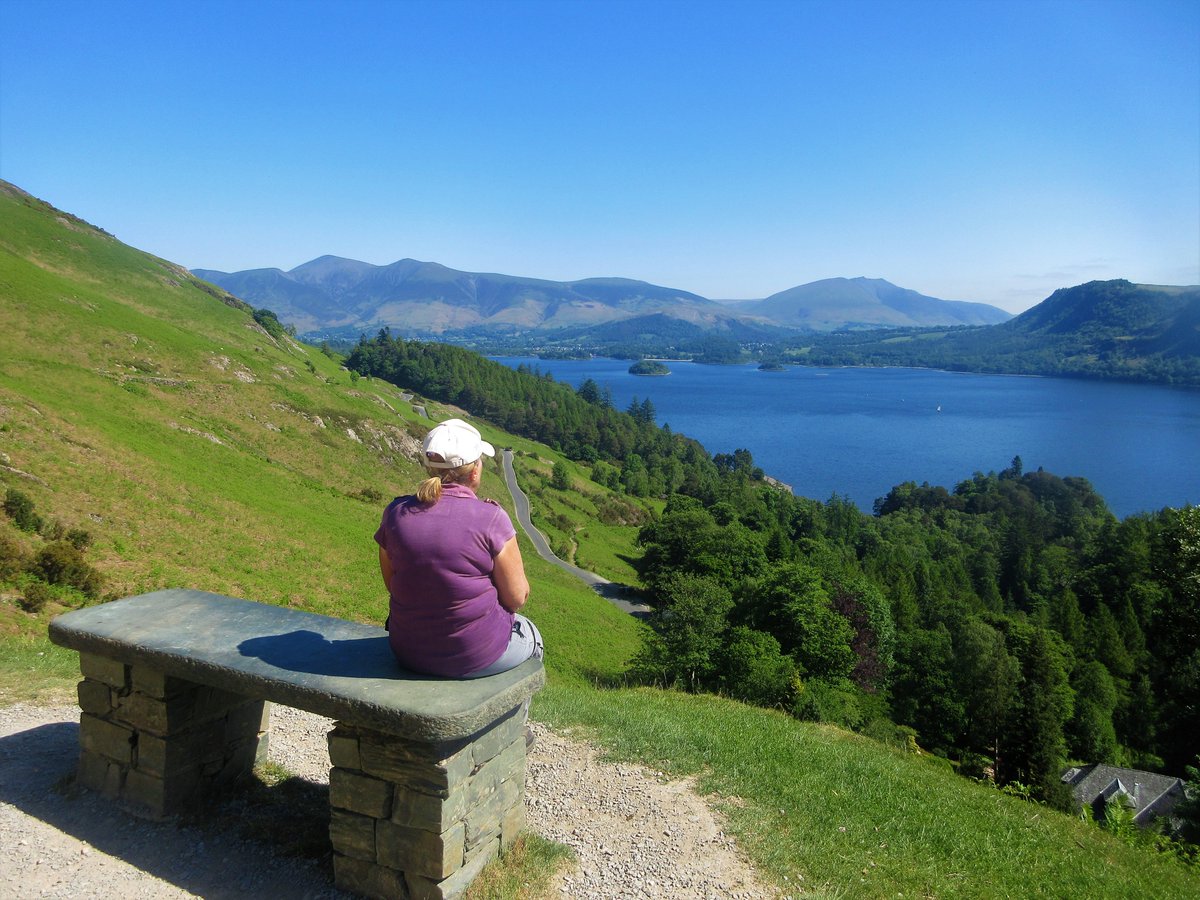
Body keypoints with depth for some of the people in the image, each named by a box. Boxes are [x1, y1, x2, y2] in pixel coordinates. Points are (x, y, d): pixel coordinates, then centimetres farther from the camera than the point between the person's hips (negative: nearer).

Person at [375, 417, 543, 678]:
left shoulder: (395, 512, -7)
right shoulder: (491, 518, -20)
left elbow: (393, 584, 6)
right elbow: (517, 597, -11)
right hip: (476, 656, -5)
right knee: (531, 635, 30)